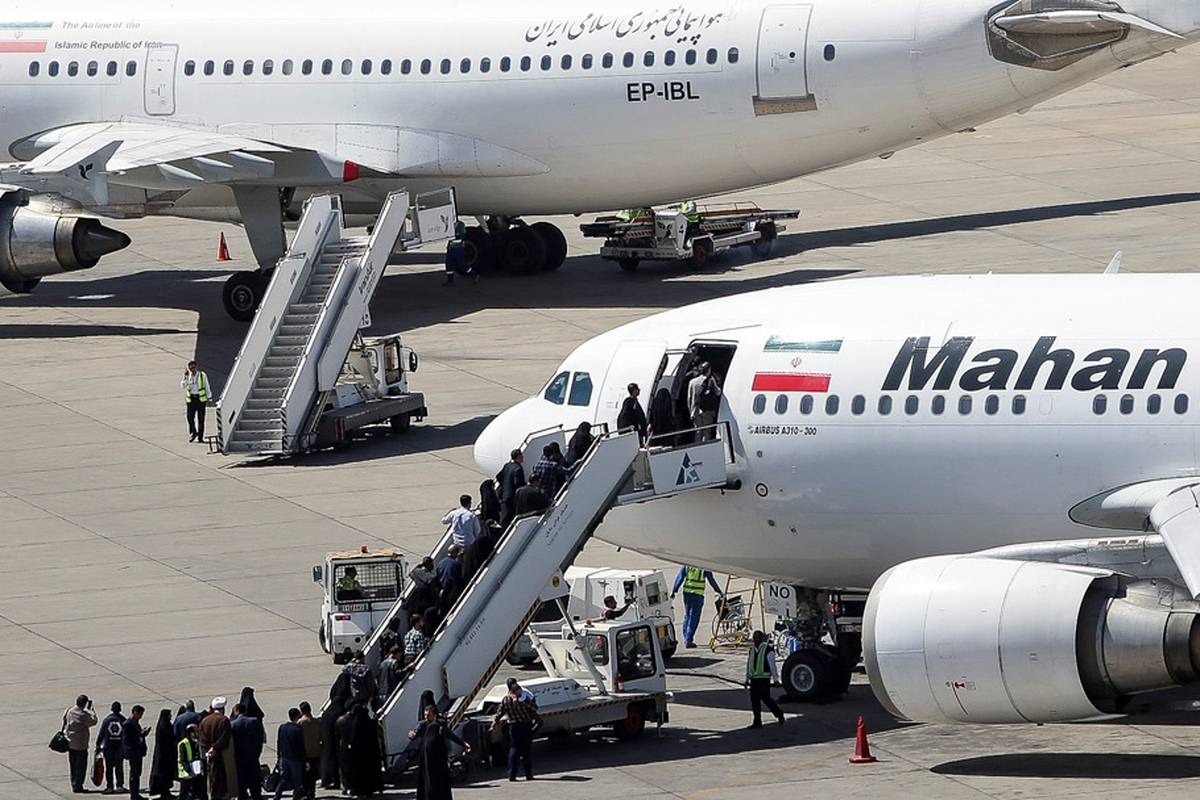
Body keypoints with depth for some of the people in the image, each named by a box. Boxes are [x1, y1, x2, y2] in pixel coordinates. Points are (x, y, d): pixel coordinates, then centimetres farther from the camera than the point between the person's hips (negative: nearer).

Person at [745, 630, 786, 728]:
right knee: (754, 700, 2)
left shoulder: (767, 650, -7)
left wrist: (776, 679, -9)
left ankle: (779, 714, 12)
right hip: (754, 679, 6)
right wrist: (747, 679, 20)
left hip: (764, 679, -6)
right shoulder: (752, 650, 13)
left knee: (765, 698, -9)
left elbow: (772, 665, -8)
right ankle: (757, 722, 5)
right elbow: (749, 666, 20)